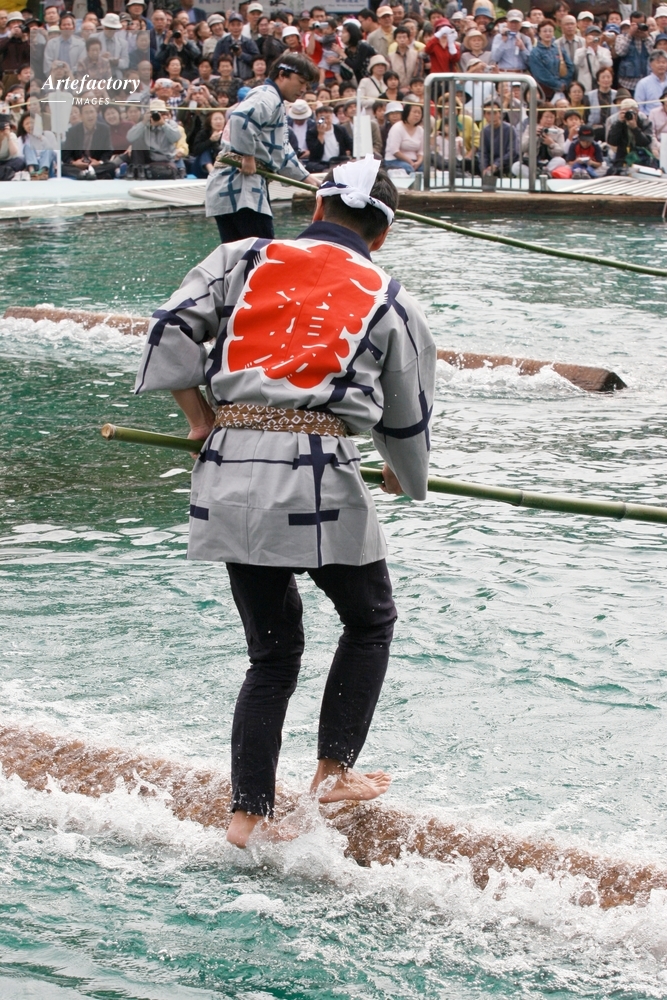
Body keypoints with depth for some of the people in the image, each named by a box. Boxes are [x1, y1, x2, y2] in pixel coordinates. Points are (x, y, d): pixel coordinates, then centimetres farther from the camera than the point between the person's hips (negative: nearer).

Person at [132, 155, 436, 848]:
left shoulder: (241, 260, 13)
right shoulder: (390, 301, 10)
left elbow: (170, 330, 4)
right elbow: (407, 420, 17)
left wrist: (198, 416, 17)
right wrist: (407, 478, 37)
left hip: (228, 474, 4)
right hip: (316, 473, -3)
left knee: (273, 653, 15)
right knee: (369, 621, 21)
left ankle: (249, 812, 11)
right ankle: (334, 770, 15)